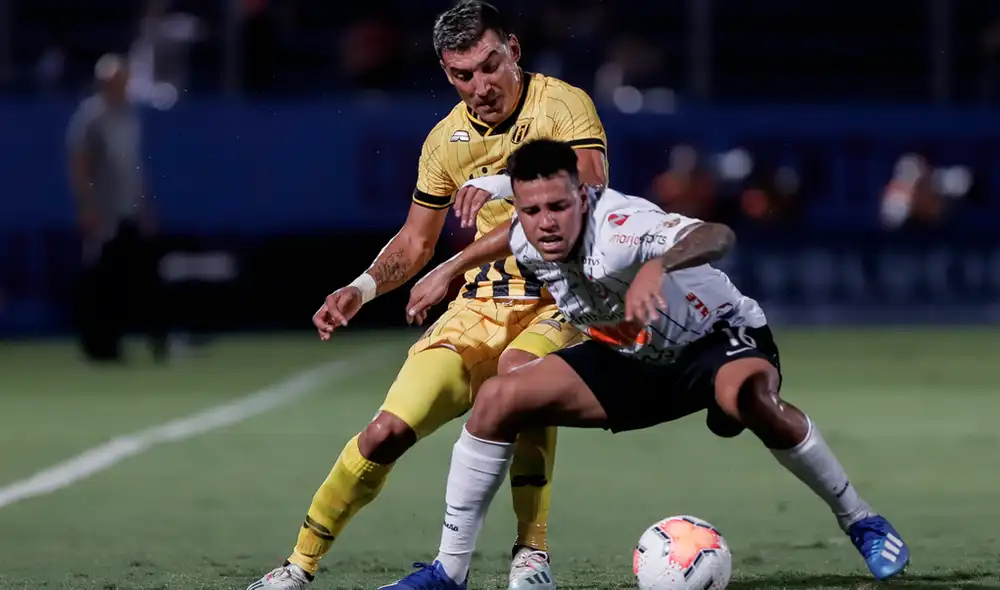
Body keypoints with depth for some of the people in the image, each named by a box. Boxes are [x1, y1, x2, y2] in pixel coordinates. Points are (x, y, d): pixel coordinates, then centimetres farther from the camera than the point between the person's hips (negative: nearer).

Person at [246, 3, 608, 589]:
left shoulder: (564, 105, -9)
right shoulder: (447, 138, 6)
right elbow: (416, 242, 18)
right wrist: (363, 288, 0)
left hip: (559, 301, -4)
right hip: (478, 307, 4)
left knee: (517, 368, -38)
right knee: (387, 432, -11)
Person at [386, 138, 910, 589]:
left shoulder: (619, 229, -37)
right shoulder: (526, 241, -14)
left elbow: (717, 237, -57)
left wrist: (657, 266, -75)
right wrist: (449, 269, 21)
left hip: (719, 339, -6)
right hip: (631, 360, 6)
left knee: (748, 397, -41)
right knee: (497, 400, -9)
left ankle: (861, 523, -20)